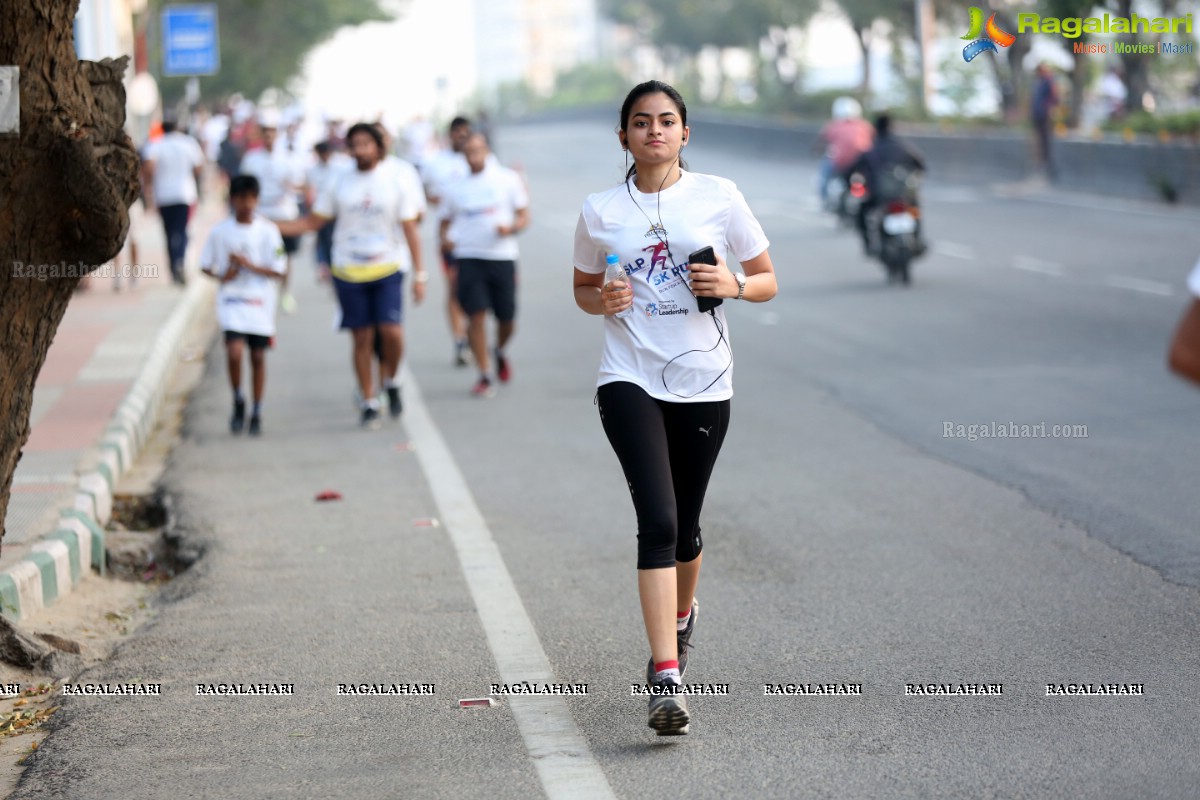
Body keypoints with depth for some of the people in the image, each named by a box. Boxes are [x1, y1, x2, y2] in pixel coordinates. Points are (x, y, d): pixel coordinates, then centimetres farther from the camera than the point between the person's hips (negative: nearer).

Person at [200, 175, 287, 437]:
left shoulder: (268, 231, -2)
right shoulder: (220, 231, 1)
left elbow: (278, 271, -4)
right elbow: (206, 265, 9)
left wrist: (249, 265, -15)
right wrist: (222, 275, -10)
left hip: (260, 302, 0)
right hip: (231, 300, 0)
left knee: (258, 357, 5)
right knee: (234, 352, -16)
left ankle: (257, 413, 18)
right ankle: (238, 402, 7)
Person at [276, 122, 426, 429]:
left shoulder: (396, 182, 1)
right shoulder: (340, 184, 4)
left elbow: (410, 230, 2)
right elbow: (312, 222, 9)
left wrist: (419, 274, -3)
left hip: (388, 269, -1)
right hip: (349, 273, 1)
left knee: (391, 330, -16)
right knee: (362, 337, 3)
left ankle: (392, 381, 11)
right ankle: (368, 402, 13)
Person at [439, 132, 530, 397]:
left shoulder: (507, 179, 4)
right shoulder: (454, 188, 9)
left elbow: (523, 216, 5)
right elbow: (445, 223, 16)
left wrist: (511, 228, -16)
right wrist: (445, 239, -6)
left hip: (502, 256, 0)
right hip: (468, 257, 0)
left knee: (507, 319, 4)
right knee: (476, 315, -10)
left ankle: (500, 352, 38)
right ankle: (484, 376, -3)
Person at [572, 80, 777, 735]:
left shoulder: (718, 196, 2)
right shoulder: (600, 212, 3)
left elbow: (767, 282, 8)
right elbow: (582, 288, 18)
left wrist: (733, 284, -14)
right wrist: (603, 300, -5)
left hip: (703, 384, 1)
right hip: (630, 380, -1)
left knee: (683, 528, 14)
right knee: (658, 521, -17)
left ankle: (681, 616, 48)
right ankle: (666, 682, -22)